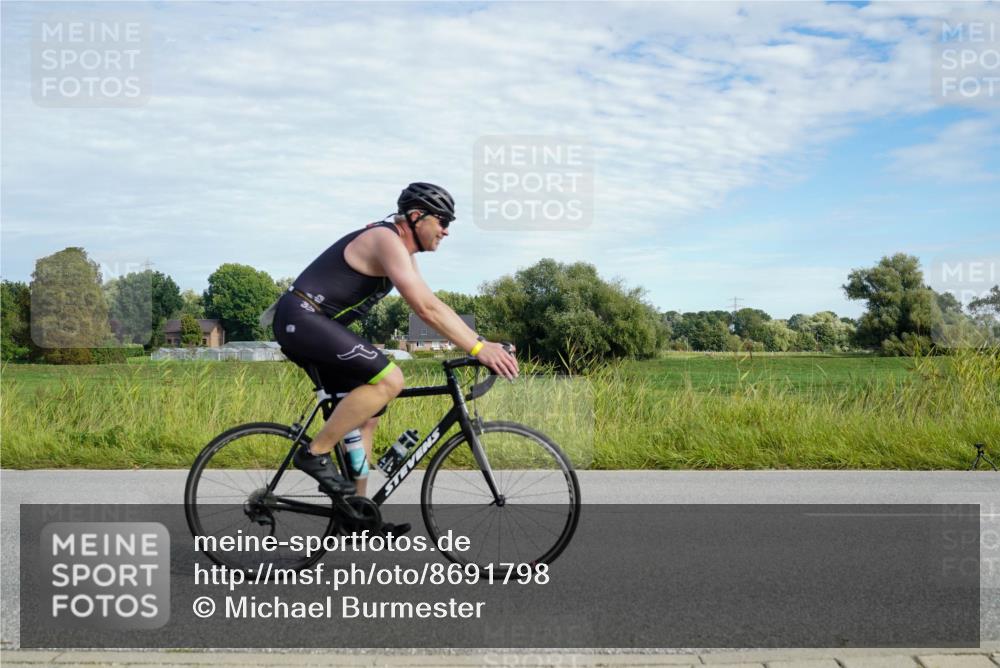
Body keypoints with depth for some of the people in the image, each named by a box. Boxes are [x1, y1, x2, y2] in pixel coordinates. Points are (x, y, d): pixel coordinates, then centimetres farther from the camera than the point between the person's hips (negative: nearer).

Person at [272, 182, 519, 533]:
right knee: (388, 379, -22)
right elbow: (425, 308, -26)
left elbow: (433, 305, 15)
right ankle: (315, 453, -11)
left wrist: (481, 342, 6)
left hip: (310, 326, 11)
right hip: (301, 318, -11)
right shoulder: (386, 240, -16)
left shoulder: (401, 251, 15)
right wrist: (478, 348, -27)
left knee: (367, 413, 11)